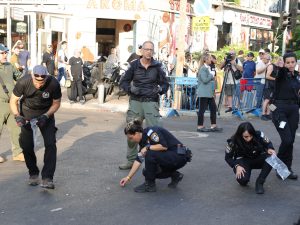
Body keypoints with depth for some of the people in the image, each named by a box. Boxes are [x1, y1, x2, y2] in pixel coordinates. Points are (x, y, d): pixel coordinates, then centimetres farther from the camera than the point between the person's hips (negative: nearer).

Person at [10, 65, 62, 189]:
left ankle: (47, 178, -14)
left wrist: (46, 116, -25)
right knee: (26, 145, -1)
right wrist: (17, 116, -29)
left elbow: (56, 103, -11)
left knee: (50, 144, -14)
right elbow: (13, 101, -13)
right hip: (27, 113, 1)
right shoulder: (23, 82, -28)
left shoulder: (53, 84, -28)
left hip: (46, 113, 0)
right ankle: (33, 174, 20)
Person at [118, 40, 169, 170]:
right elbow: (123, 82, 10)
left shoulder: (157, 67, 5)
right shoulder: (134, 65, 6)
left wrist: (160, 89, -10)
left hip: (151, 102, -1)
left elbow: (165, 84, 11)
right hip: (136, 101, 1)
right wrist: (131, 88, -9)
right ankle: (131, 161, 16)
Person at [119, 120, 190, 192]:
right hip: (170, 157, 10)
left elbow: (164, 146, -28)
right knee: (147, 172, 6)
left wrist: (147, 148, -17)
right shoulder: (143, 141, 8)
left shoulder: (150, 131, -18)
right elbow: (138, 160, 12)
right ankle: (175, 175, 12)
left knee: (150, 155, -24)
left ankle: (150, 185, -8)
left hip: (180, 155, -10)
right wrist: (128, 177, 12)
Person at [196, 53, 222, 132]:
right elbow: (205, 80, -21)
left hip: (209, 92, 10)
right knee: (202, 109, -2)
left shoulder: (208, 68, 15)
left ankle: (213, 126, 13)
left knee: (213, 108, 8)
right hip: (204, 93, -10)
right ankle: (200, 126, 5)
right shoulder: (203, 68, -13)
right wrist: (212, 76, -10)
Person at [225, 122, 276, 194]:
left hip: (257, 159, 2)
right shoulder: (233, 142, -23)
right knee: (242, 179, -33)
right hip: (243, 161, -2)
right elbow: (228, 157, -10)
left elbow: (268, 143, -3)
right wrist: (237, 166, -27)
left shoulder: (259, 135, -22)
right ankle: (243, 180, 8)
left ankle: (259, 182, -16)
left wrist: (270, 149, -27)